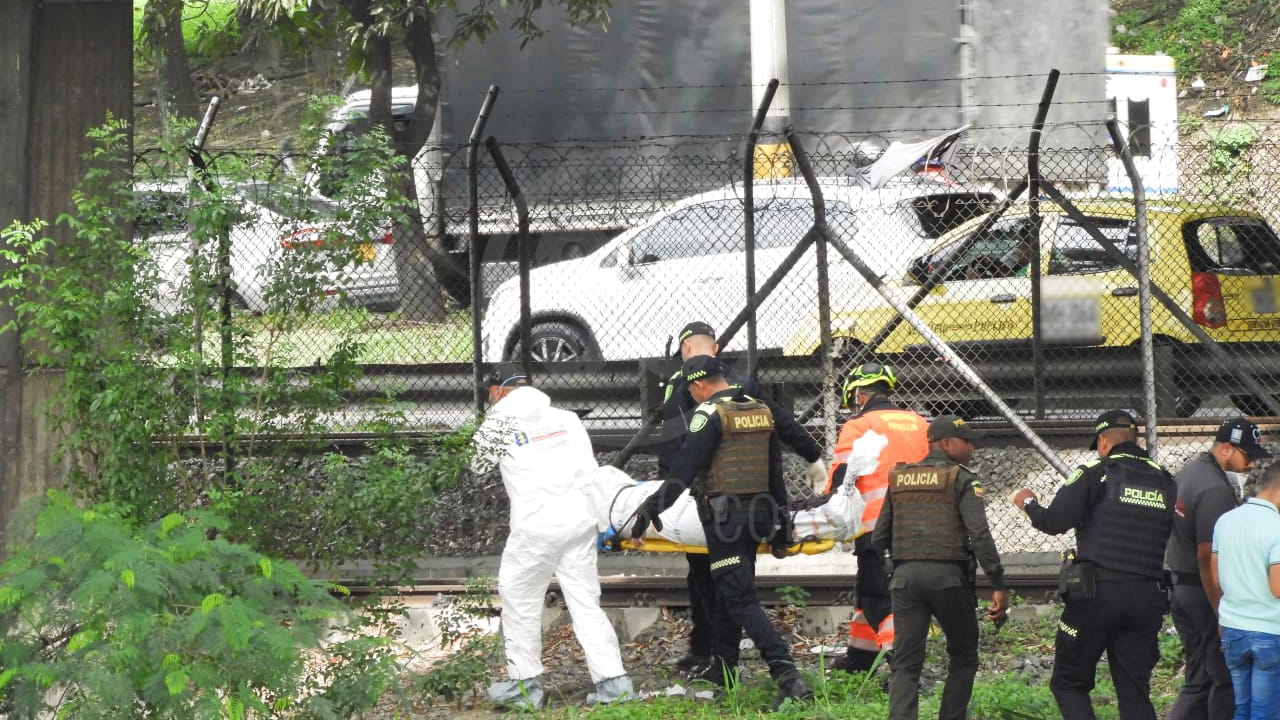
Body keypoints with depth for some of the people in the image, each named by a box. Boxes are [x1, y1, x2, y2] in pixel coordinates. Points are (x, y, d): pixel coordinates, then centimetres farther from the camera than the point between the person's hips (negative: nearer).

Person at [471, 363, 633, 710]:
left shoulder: (498, 424, 1)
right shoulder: (566, 418, 9)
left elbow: (479, 466, 18)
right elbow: (590, 467, 9)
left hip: (536, 524, -4)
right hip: (580, 519, 4)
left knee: (520, 600, 10)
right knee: (586, 601, 8)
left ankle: (525, 684, 13)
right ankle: (613, 681, 2)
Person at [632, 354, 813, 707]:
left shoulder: (709, 414, -12)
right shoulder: (762, 411, 12)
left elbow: (683, 470, -17)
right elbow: (775, 471, 17)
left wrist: (651, 508, -13)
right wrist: (781, 519, 23)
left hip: (723, 516, -8)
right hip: (758, 514, 8)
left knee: (741, 598, -9)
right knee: (728, 591, 21)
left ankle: (787, 675, -20)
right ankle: (722, 668, 30)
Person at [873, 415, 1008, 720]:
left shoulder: (898, 479, 12)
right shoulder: (962, 480, -2)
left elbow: (879, 538, 13)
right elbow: (980, 535, -12)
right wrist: (998, 586, -13)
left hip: (905, 577, 4)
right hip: (948, 577, -4)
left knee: (905, 663, 2)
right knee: (963, 657, 14)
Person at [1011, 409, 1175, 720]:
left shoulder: (1095, 475, -3)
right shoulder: (1165, 482, 12)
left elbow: (1054, 522, -10)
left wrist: (1028, 503, 9)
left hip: (1096, 592, -4)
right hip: (1147, 598, 5)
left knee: (1068, 683, 6)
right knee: (1135, 694, 8)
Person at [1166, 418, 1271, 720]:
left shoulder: (1187, 471, 11)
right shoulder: (1216, 489, -20)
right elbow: (1208, 557, -23)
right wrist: (1223, 617, -22)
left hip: (1179, 589, 9)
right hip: (1206, 593, -9)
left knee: (1198, 681, 14)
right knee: (1227, 679, 1)